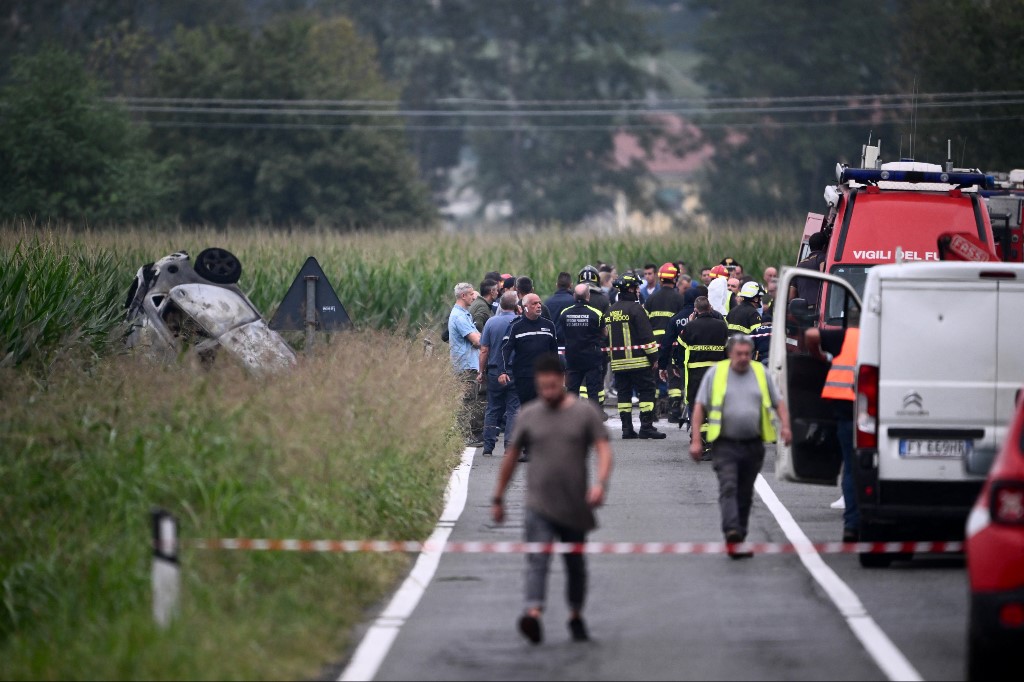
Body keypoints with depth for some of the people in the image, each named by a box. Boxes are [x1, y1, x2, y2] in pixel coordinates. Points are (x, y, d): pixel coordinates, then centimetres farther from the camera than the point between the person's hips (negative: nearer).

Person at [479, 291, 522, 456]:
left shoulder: (491, 322, -3)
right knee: (513, 410, 3)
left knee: (492, 410, 11)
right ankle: (510, 447, -3)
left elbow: (484, 351, -1)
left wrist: (482, 372, 7)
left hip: (494, 373, 2)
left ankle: (488, 446, 10)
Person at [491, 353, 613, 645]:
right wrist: (498, 498, 16)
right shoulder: (529, 416, 6)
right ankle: (533, 613, -34)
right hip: (539, 506, 0)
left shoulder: (585, 412, 2)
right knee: (537, 559, -18)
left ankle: (576, 617, 29)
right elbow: (511, 457, 14)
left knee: (576, 564, 13)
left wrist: (601, 483, -23)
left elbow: (604, 449, -5)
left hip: (575, 508, 1)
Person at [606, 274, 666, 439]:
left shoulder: (610, 312, 13)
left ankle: (627, 428, 8)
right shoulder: (635, 309, -11)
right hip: (638, 360, -7)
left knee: (624, 393, 10)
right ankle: (646, 426, -7)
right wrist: (653, 356, -8)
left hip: (618, 362, 7)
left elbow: (607, 336, 19)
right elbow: (646, 335, -14)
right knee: (646, 391, -3)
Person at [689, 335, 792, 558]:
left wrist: (785, 425, -3)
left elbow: (778, 403, 15)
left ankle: (739, 538, 18)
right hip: (725, 445, -3)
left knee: (745, 494, 9)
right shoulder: (715, 373, 3)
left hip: (753, 445, 3)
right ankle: (731, 532, -30)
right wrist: (696, 440, -4)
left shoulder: (761, 373, 10)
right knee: (728, 488, -19)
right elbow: (699, 406, 3)